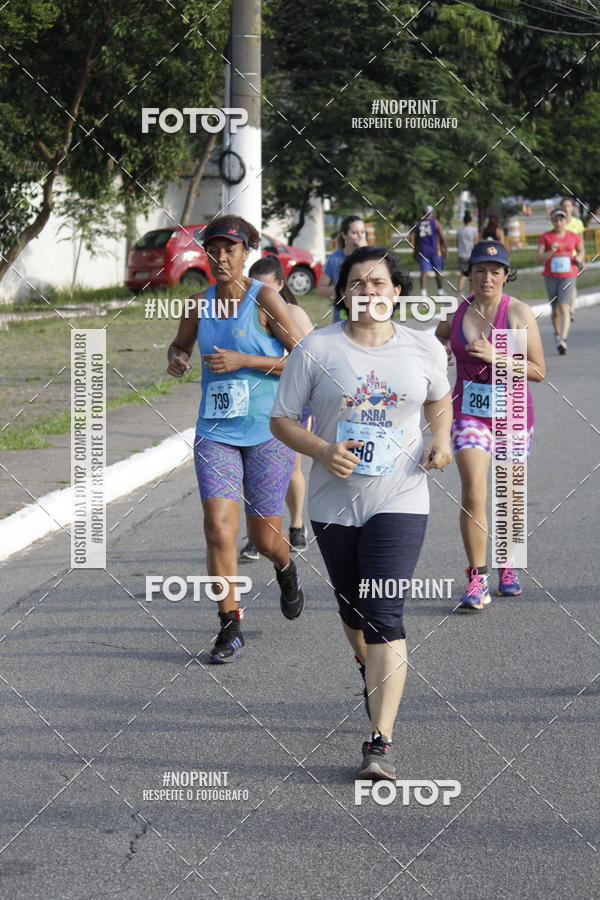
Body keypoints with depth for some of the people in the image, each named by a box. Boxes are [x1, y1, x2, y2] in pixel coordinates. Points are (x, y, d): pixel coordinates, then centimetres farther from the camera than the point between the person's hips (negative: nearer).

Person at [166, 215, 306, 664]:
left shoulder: (264, 298, -8)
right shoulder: (201, 303, 5)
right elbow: (181, 345, 25)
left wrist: (242, 361, -18)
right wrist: (177, 359, 0)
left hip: (268, 430, -3)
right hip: (216, 431, 3)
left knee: (264, 537, 6)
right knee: (218, 528, -12)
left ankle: (286, 569, 43)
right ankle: (231, 625, 0)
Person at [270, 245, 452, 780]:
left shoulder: (424, 349, 3)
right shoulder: (316, 349, -3)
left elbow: (439, 398, 22)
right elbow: (282, 419, -1)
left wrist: (441, 439, 2)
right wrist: (323, 451, -18)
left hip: (400, 501, -2)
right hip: (335, 501, 2)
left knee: (384, 616, -13)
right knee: (353, 608, 17)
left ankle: (381, 742, -15)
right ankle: (372, 671, 52)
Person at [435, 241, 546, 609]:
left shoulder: (519, 313, -9)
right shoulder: (455, 312, 0)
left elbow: (538, 371, -9)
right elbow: (437, 338, 24)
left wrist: (495, 357, -19)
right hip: (469, 412, 1)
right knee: (473, 493, -16)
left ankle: (508, 567, 36)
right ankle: (477, 579, -10)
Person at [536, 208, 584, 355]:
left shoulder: (574, 237, 4)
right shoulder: (545, 237, -1)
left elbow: (581, 251, 22)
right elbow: (539, 258, -7)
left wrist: (579, 258, -1)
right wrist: (551, 251, -23)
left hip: (568, 276, -1)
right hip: (551, 277, 1)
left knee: (564, 307, -17)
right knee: (555, 310, 10)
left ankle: (563, 340, -27)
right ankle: (557, 333, 37)